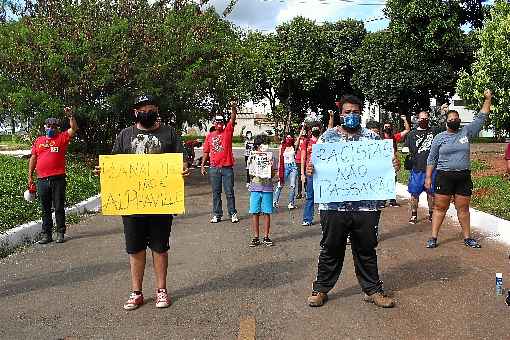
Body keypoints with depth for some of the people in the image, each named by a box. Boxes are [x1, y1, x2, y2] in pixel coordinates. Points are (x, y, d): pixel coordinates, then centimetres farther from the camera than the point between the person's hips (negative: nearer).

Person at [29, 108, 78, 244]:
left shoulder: (62, 138, 7)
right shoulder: (38, 140, 14)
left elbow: (74, 129, -7)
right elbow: (33, 158, 15)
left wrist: (70, 116, -18)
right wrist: (30, 176, 12)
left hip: (58, 179, -3)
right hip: (42, 180, 3)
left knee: (59, 207, 2)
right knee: (45, 209, 8)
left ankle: (60, 233, 10)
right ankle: (46, 234, 14)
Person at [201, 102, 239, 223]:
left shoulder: (227, 132, 2)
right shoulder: (210, 136, 8)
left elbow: (232, 120, -13)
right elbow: (206, 152, 12)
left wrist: (233, 108, -29)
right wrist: (202, 166, 8)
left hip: (227, 167, -2)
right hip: (214, 168, 2)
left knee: (229, 192, 3)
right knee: (216, 193, 8)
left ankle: (233, 214, 11)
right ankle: (217, 214, 16)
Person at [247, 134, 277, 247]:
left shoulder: (270, 157, 4)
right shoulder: (252, 157, 5)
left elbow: (273, 175, 3)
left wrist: (271, 167, -15)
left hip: (267, 188, 0)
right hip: (255, 188, 0)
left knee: (267, 213, 2)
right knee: (255, 213, 1)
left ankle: (266, 237, 12)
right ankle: (256, 237, 10)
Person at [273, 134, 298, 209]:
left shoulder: (294, 147, 7)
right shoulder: (282, 147, 5)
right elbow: (280, 159, 6)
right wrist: (278, 170, 4)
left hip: (293, 166, 1)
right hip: (284, 166, -1)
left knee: (292, 186, 1)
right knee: (280, 185, 0)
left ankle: (291, 203, 9)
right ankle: (274, 202, 10)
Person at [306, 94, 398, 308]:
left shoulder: (372, 137, 8)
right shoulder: (327, 136, 7)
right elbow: (316, 162, 7)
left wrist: (392, 165, -10)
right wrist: (309, 170, -15)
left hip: (366, 206, 1)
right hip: (333, 205, -1)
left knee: (367, 250, 12)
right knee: (331, 250, 9)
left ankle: (372, 290, 26)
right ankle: (321, 289, 24)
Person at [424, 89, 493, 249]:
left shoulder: (467, 132, 8)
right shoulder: (439, 138, 4)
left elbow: (481, 117, 8)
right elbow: (431, 159, 6)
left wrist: (488, 99, 2)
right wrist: (428, 177, 1)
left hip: (464, 177, 2)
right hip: (444, 177, -2)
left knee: (463, 208, 8)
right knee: (440, 207, 0)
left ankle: (467, 237, 18)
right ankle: (433, 238, 5)